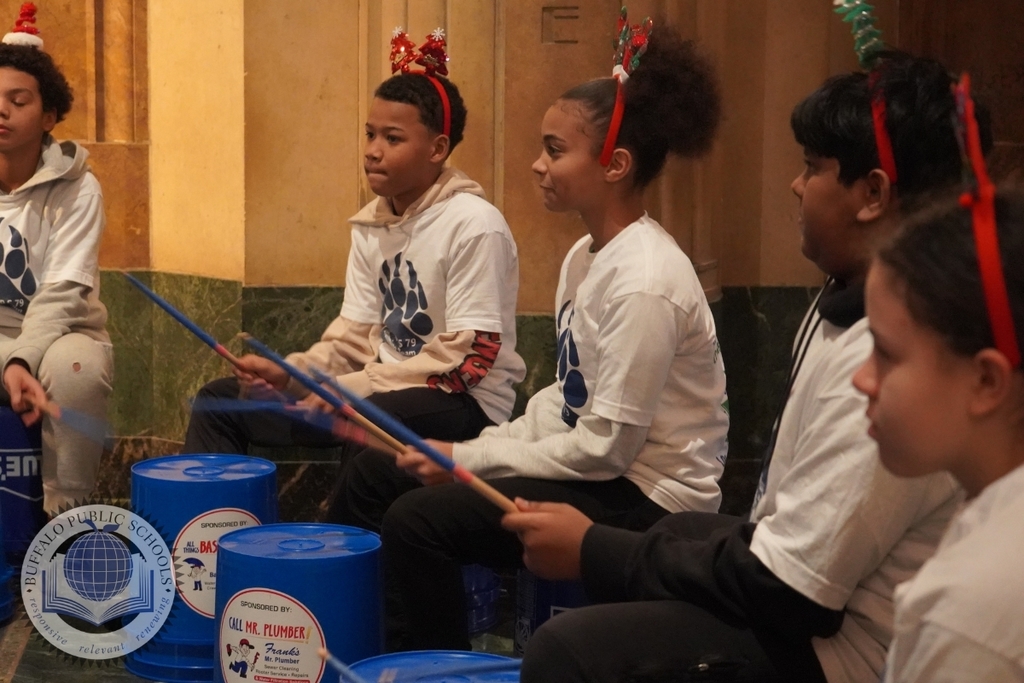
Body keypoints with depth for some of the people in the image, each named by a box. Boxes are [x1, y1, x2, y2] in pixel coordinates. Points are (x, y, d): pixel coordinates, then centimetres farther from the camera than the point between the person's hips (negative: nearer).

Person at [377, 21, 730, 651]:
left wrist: (470, 457, -14)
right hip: (600, 469, 9)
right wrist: (482, 448, 0)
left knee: (419, 521, -17)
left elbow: (606, 446, -22)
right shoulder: (587, 255, 7)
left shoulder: (644, 281, -22)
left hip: (648, 501, -9)